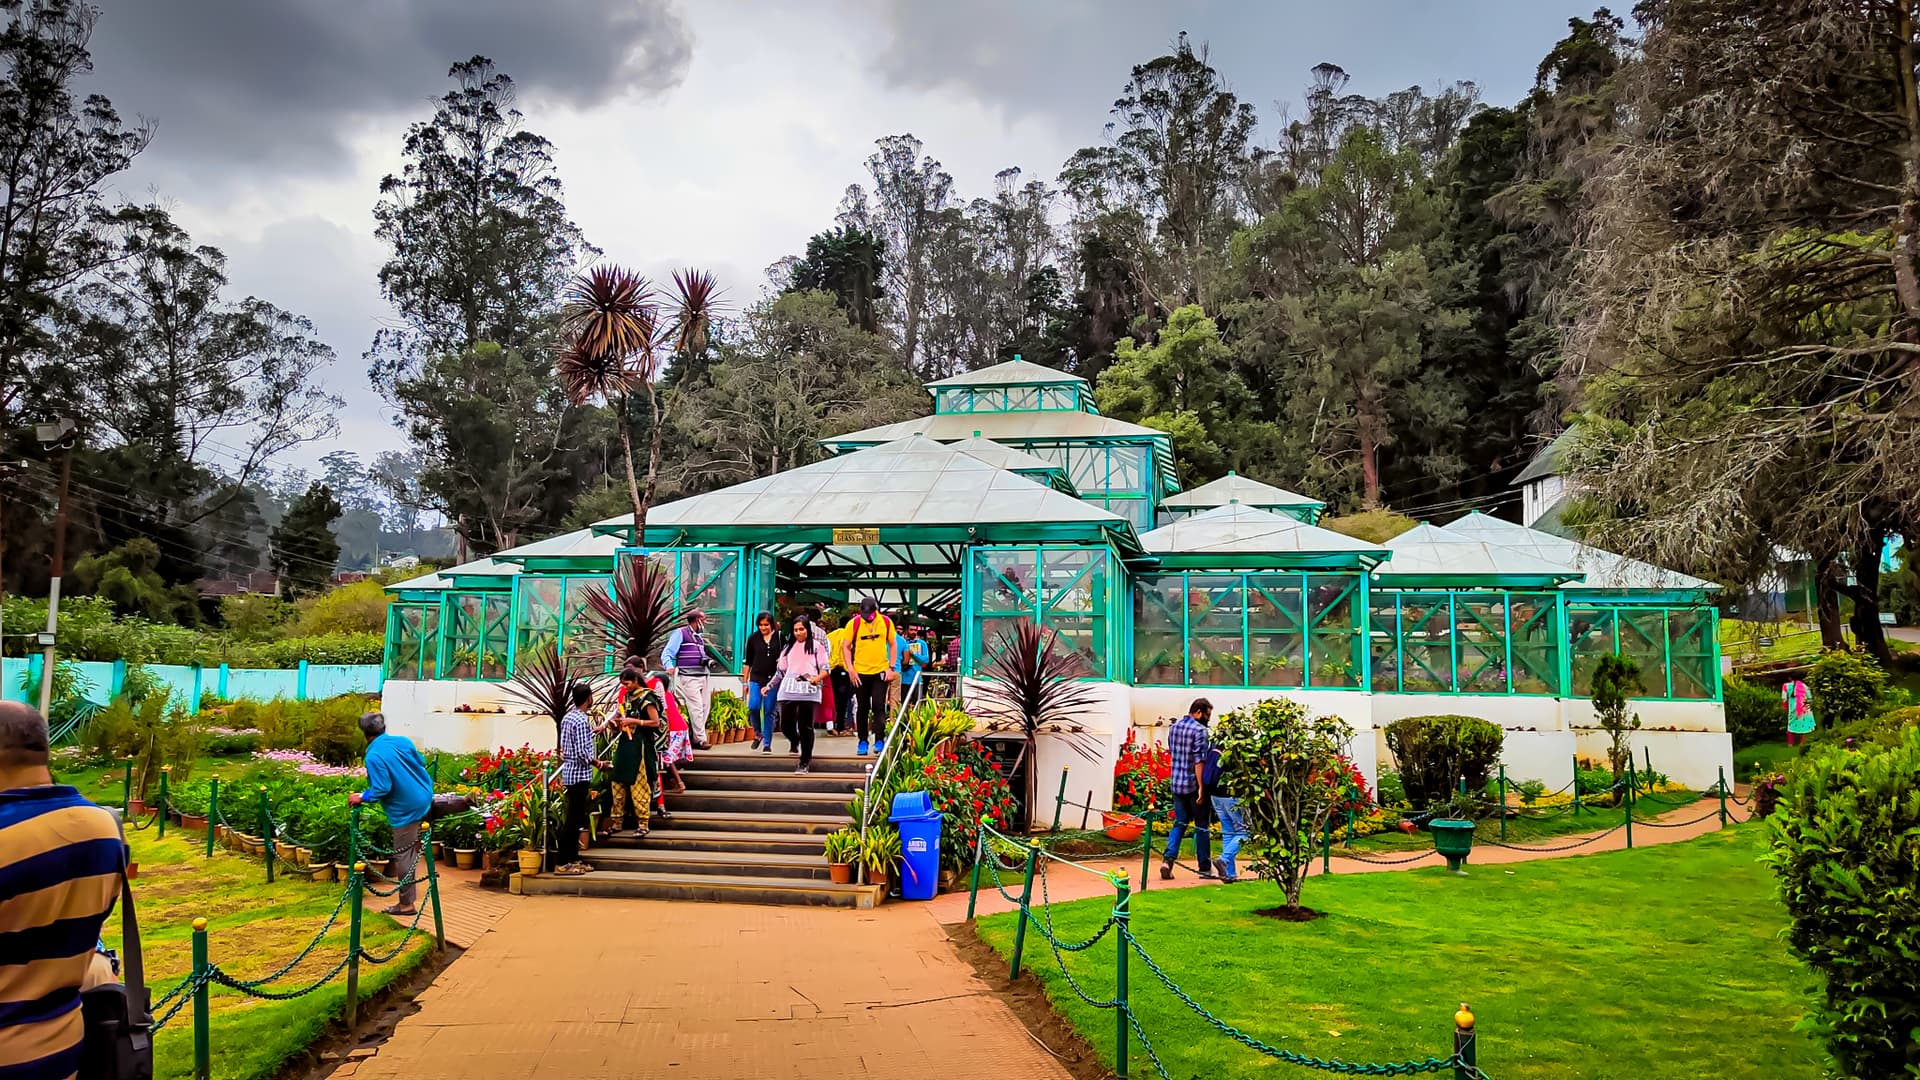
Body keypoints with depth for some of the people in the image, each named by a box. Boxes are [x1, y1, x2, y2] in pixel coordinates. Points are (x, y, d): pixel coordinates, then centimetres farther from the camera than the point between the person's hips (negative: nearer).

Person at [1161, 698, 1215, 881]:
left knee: (1179, 822, 12)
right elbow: (1199, 761, -19)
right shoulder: (1199, 730, -14)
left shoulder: (1173, 727, 9)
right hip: (1194, 784, -6)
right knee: (1201, 825, 6)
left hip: (1176, 783, 6)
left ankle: (1168, 859, -6)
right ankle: (1205, 868, 14)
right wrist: (1201, 787, -19)